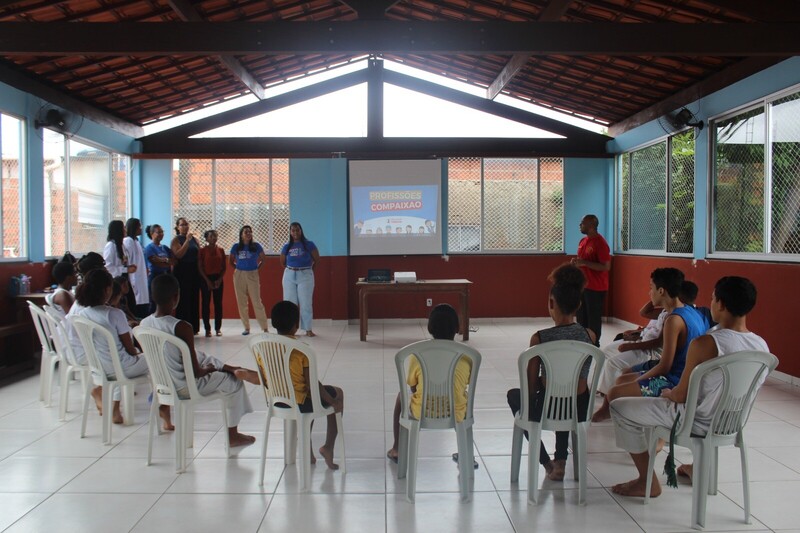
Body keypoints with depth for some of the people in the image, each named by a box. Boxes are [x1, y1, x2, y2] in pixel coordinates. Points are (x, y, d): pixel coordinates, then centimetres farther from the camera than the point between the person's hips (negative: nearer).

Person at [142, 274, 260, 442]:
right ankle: (233, 435, 25)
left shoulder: (144, 324, -8)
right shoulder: (181, 328, -28)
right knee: (234, 383, 14)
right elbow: (196, 372, -23)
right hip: (186, 386, -7)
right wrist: (209, 369, 0)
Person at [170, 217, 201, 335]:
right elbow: (178, 254, -16)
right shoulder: (176, 240, -1)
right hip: (182, 273, -5)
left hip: (194, 272, 5)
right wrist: (187, 240, -18)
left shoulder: (194, 239, 13)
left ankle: (193, 327, 15)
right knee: (183, 300, -5)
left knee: (194, 299, 7)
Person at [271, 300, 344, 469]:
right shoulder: (301, 348, -21)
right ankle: (328, 446, 15)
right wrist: (333, 403, -9)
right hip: (299, 402, -6)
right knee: (338, 393, 19)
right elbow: (312, 383, -19)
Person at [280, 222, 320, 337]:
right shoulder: (286, 247, 5)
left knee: (306, 303, -2)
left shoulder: (309, 244, -3)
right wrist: (290, 270, 9)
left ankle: (308, 329, 4)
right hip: (289, 276, 3)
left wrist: (308, 269, 7)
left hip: (305, 275, -3)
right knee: (290, 303, 5)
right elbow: (282, 262, 17)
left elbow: (317, 260, 2)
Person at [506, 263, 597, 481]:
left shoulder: (540, 338, -20)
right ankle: (561, 460, 36)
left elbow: (530, 387, -8)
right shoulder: (589, 335, -9)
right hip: (580, 410, 4)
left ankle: (546, 461, 29)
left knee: (514, 395, 31)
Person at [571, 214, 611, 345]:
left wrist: (584, 263, -23)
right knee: (581, 317, 14)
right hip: (582, 285, 9)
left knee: (594, 318, -2)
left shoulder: (600, 243, -16)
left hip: (596, 288, -9)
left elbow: (606, 266, -21)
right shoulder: (583, 241, 11)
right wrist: (576, 262, 2)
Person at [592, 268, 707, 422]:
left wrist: (637, 380, -7)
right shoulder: (690, 312, 7)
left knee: (614, 393, -15)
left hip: (675, 383, -10)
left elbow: (664, 367, -21)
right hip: (681, 376, 10)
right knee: (622, 380, 18)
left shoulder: (674, 320, -22)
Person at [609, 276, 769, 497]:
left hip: (699, 422, -7)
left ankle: (648, 482, 10)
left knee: (619, 408, 3)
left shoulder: (705, 344, -27)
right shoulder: (762, 346, -6)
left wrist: (667, 393, 6)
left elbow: (681, 395, -18)